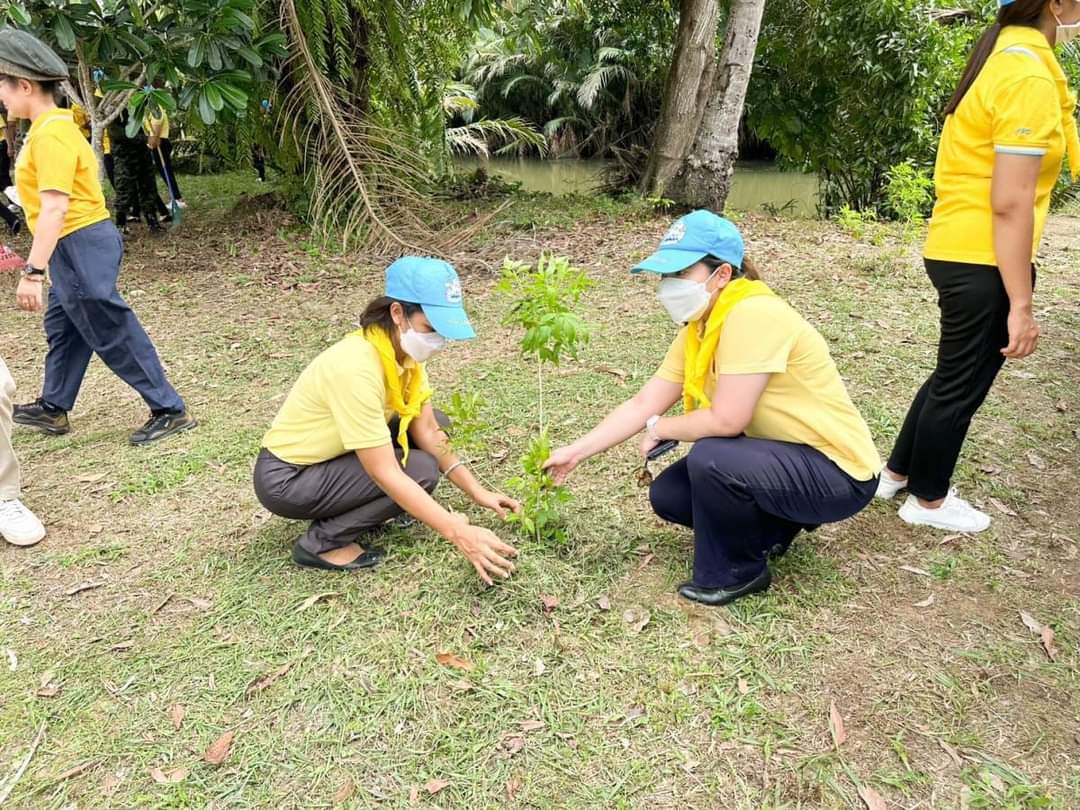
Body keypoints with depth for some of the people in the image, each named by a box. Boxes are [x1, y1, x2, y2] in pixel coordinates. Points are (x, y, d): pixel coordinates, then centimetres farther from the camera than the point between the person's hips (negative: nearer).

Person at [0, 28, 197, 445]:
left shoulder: (50, 134, -18)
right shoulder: (53, 126, 14)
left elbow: (55, 207, -26)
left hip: (80, 245, -11)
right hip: (76, 245, 11)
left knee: (114, 334, -4)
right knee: (62, 326, 21)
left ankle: (170, 410, 3)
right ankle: (52, 408, 37)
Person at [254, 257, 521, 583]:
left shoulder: (405, 349, -8)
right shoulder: (356, 368, -33)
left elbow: (427, 431, -4)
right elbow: (386, 474, -33)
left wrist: (477, 491, -13)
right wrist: (460, 534, -33)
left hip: (332, 453, 8)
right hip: (286, 479, -8)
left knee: (435, 422, 0)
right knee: (421, 471, -20)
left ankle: (358, 509, 9)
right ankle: (323, 543, -6)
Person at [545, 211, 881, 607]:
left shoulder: (753, 315, -27)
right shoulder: (698, 328, 1)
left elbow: (726, 420, -30)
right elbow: (643, 404, 2)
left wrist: (659, 429, -11)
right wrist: (575, 452, -3)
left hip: (836, 470, -9)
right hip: (785, 455, 9)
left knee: (710, 459, -31)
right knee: (667, 494, 3)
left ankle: (736, 572, -4)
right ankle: (777, 525, 18)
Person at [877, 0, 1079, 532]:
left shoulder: (1006, 58, 12)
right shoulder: (1029, 76, -18)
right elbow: (1009, 202, -22)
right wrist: (1020, 304, -19)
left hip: (959, 249, 9)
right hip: (983, 260, -9)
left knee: (956, 375, 21)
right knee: (962, 384, 6)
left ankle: (897, 473, 35)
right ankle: (928, 501, 25)